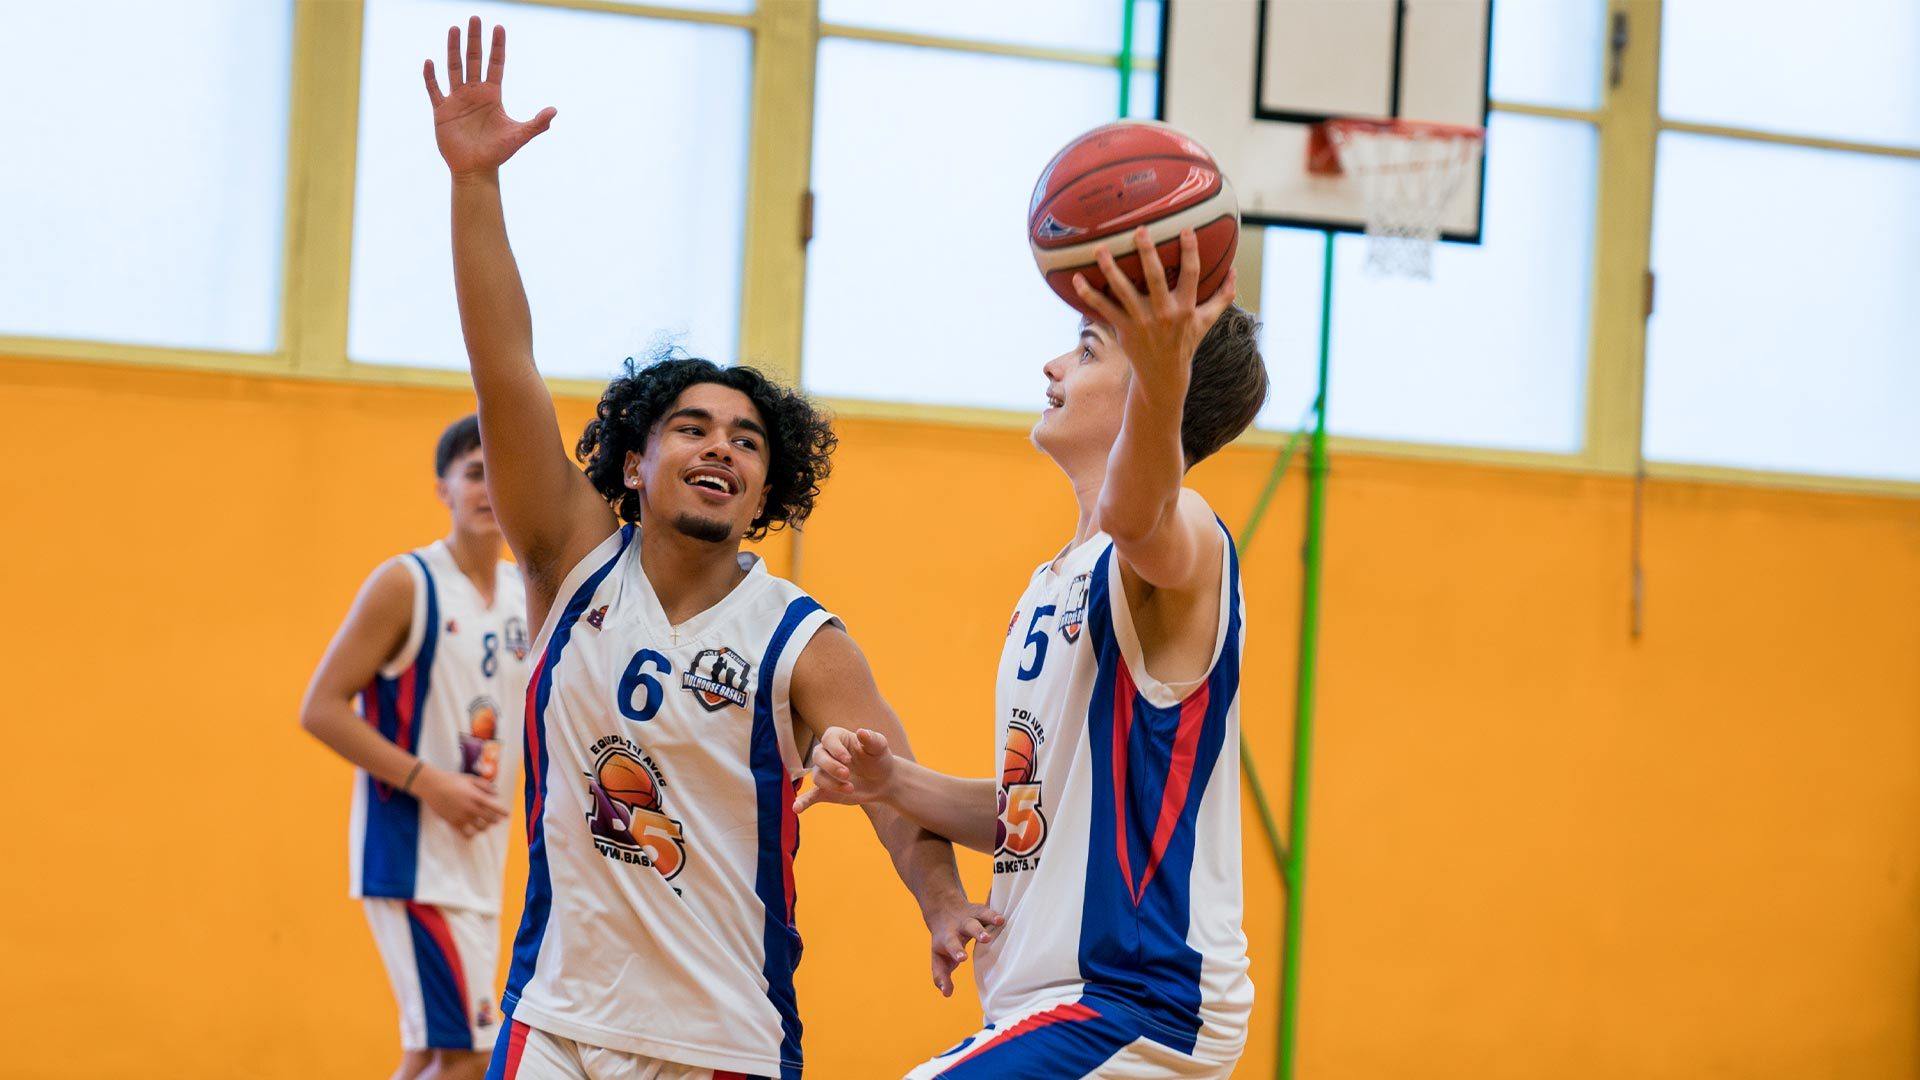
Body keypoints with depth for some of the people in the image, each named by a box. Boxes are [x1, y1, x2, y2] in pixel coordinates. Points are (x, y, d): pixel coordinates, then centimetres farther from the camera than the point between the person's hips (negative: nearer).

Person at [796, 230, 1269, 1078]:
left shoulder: (1181, 542, -12)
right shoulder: (1054, 583, 18)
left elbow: (1135, 515, -39)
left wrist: (1162, 376, -58)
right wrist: (893, 784, 9)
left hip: (1133, 1009, -10)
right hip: (1048, 1005, 10)